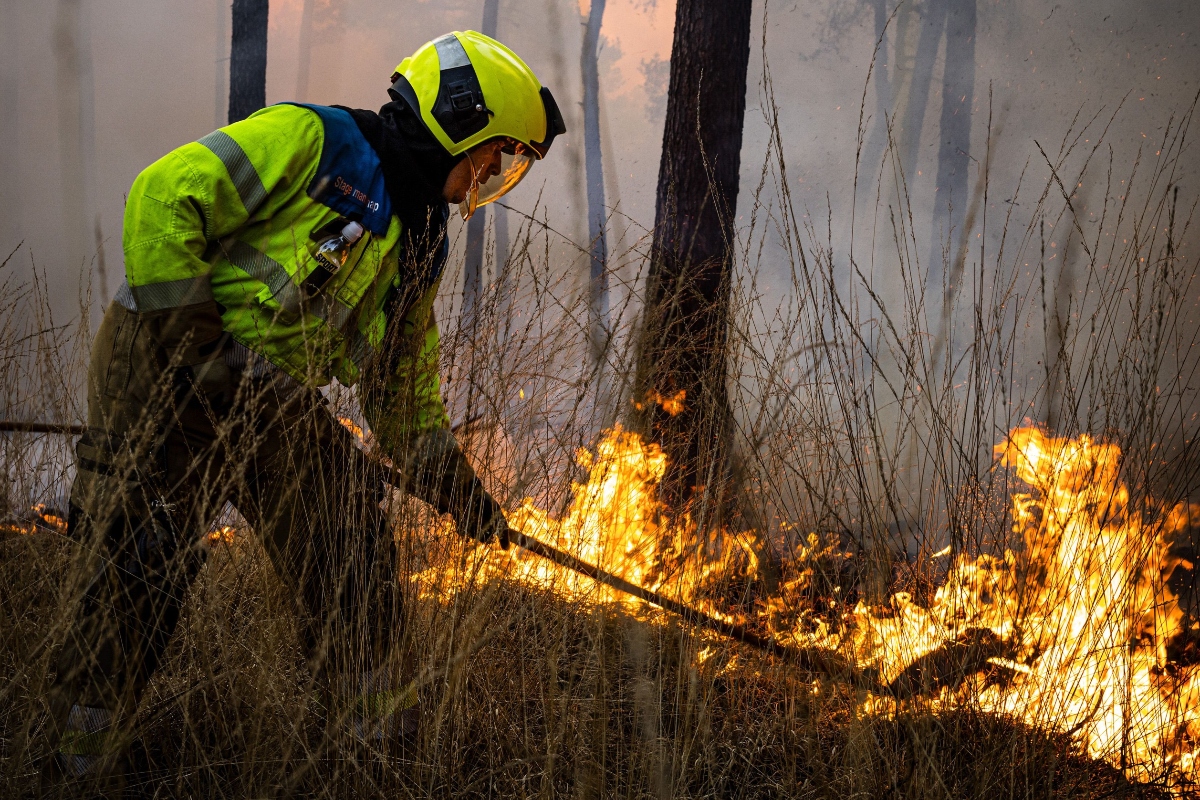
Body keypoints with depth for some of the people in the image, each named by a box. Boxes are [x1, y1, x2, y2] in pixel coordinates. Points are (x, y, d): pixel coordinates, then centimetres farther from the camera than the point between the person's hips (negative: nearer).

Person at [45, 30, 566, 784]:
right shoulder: (308, 141, -10)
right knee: (149, 560, -12)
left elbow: (404, 390, 24)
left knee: (351, 548, 1)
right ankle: (76, 760, 0)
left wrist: (457, 489, 17)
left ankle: (378, 740, 13)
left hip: (272, 403, 8)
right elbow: (164, 197, -18)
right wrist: (190, 341, -21)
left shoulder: (418, 248, 15)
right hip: (162, 373, -8)